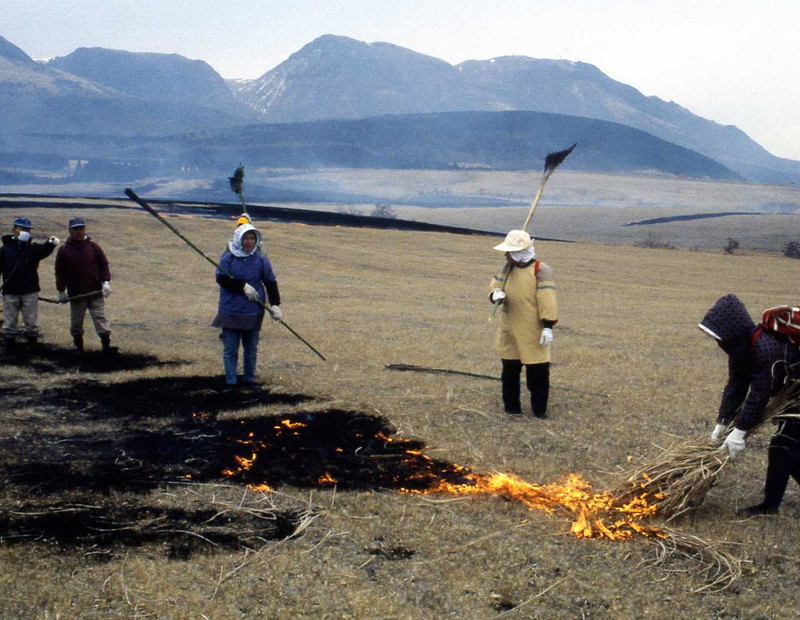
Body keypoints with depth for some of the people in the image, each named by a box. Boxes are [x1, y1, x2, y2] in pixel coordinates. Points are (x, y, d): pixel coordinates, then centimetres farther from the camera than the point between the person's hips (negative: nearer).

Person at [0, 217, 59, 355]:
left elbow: (44, 250, -19)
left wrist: (50, 244, -41)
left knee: (32, 323, 2)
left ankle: (33, 348, 15)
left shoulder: (33, 248, 2)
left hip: (30, 292, 0)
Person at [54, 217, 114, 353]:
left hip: (96, 292, 0)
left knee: (100, 318, -6)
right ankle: (78, 346, 21)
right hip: (76, 295, 0)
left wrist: (106, 282, -4)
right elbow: (59, 272, 5)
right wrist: (61, 291, 1)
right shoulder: (64, 250, 2)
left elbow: (104, 264, 7)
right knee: (76, 322, 8)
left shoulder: (93, 246, 4)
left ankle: (106, 344, -8)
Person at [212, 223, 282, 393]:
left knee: (251, 349, 10)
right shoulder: (228, 258, -3)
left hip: (253, 313, 2)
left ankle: (249, 379, 24)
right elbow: (221, 279, -11)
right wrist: (243, 287, -16)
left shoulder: (261, 260, 3)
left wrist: (275, 305, -4)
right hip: (230, 311, -2)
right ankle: (231, 382, 10)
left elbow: (271, 282, 5)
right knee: (230, 350, 2)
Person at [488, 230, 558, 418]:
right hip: (509, 331, 6)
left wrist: (548, 326, -20)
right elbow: (495, 285, 11)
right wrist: (495, 294, -14)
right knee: (510, 371, 13)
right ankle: (511, 408, 24)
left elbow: (547, 301, -16)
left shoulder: (541, 271, -14)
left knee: (538, 372, 0)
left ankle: (539, 410, 12)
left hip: (533, 334, -6)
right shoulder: (508, 268, 5)